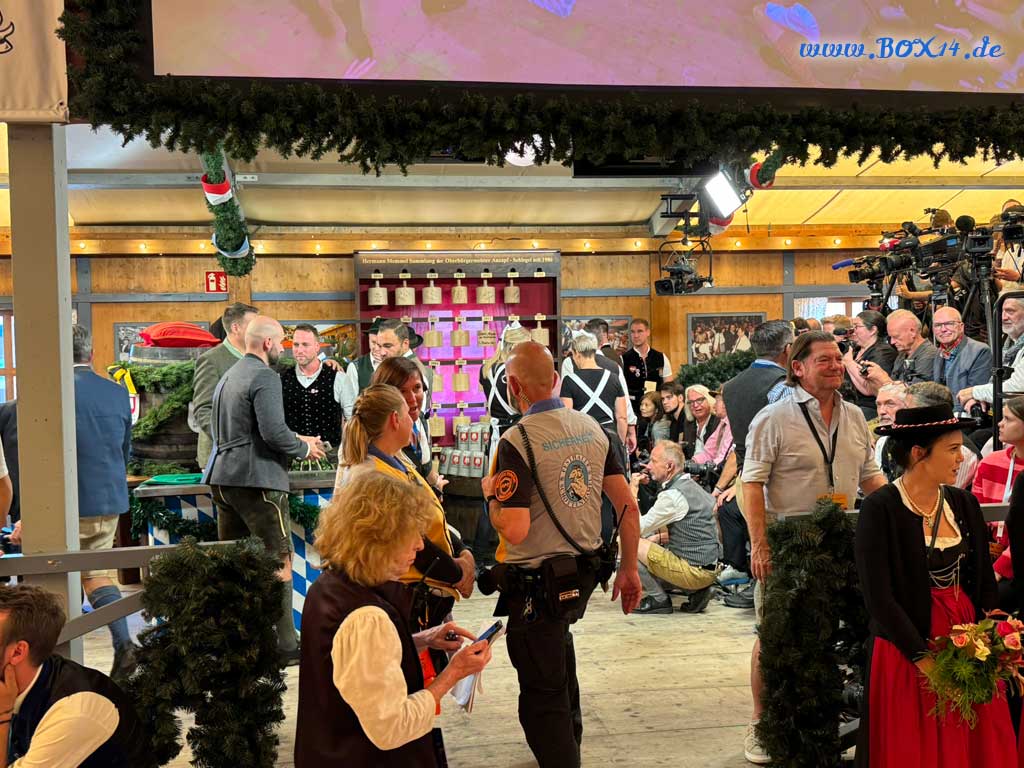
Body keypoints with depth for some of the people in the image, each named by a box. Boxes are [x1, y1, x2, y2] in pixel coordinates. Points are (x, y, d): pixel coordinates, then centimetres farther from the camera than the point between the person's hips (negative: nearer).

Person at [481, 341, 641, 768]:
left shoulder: (516, 442, -19)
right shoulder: (592, 428, 0)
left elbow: (515, 531, -25)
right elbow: (628, 507, 2)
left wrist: (491, 494, -6)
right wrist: (629, 569, 12)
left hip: (538, 583, -8)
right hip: (583, 575, 8)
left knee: (542, 696, 6)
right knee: (558, 645, 33)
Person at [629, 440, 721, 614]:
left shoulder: (673, 495, -17)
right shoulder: (691, 486, 13)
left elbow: (637, 529, -12)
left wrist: (633, 491, -4)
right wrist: (658, 538, 14)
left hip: (695, 570, -10)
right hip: (709, 568, 10)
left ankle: (659, 599, 1)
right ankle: (695, 591, 12)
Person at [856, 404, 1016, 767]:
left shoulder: (964, 503, 4)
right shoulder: (880, 509, -14)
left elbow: (985, 582, 7)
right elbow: (879, 598, -17)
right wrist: (924, 658, -19)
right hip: (906, 654, -5)